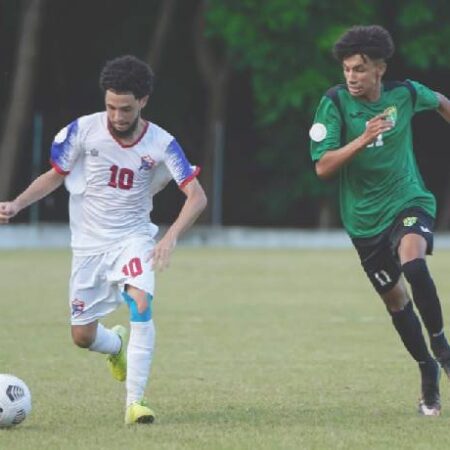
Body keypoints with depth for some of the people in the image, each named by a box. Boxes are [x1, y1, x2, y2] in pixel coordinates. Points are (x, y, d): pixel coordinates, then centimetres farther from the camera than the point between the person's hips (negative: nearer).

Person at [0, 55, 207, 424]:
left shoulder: (160, 143, -13)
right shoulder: (84, 130, -11)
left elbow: (196, 196, -14)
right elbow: (55, 175, 4)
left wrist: (172, 236, -30)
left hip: (133, 238, -2)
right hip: (89, 243, 2)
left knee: (141, 303, -30)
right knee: (83, 336, 3)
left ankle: (135, 401, -27)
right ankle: (118, 346, 42)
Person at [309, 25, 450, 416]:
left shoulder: (405, 93, -7)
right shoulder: (334, 103, -13)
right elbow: (323, 167, -20)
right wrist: (363, 139, -31)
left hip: (408, 200, -1)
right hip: (364, 217, 1)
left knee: (414, 265, -30)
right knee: (395, 298, 9)